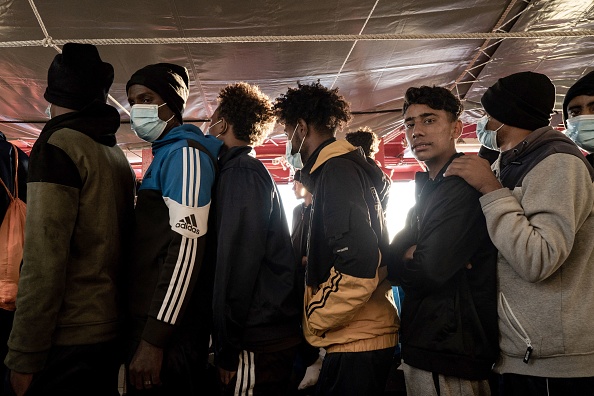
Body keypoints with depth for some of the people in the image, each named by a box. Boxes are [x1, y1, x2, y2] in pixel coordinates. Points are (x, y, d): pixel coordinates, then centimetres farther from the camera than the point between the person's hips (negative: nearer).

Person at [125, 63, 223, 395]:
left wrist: (154, 339, -22)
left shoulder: (185, 153, -11)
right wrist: (146, 330, 16)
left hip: (169, 329, -9)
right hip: (153, 318, 9)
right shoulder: (164, 154, 18)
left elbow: (187, 247, -21)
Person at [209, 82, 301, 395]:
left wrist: (226, 349, -15)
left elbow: (238, 261, -19)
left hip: (258, 341, -9)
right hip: (274, 331, 9)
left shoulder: (240, 173, -11)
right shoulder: (252, 170, 17)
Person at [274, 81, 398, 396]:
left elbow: (359, 267, -25)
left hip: (355, 339, -10)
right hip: (362, 336, 10)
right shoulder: (344, 167, 16)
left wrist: (315, 321, -13)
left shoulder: (337, 170, -14)